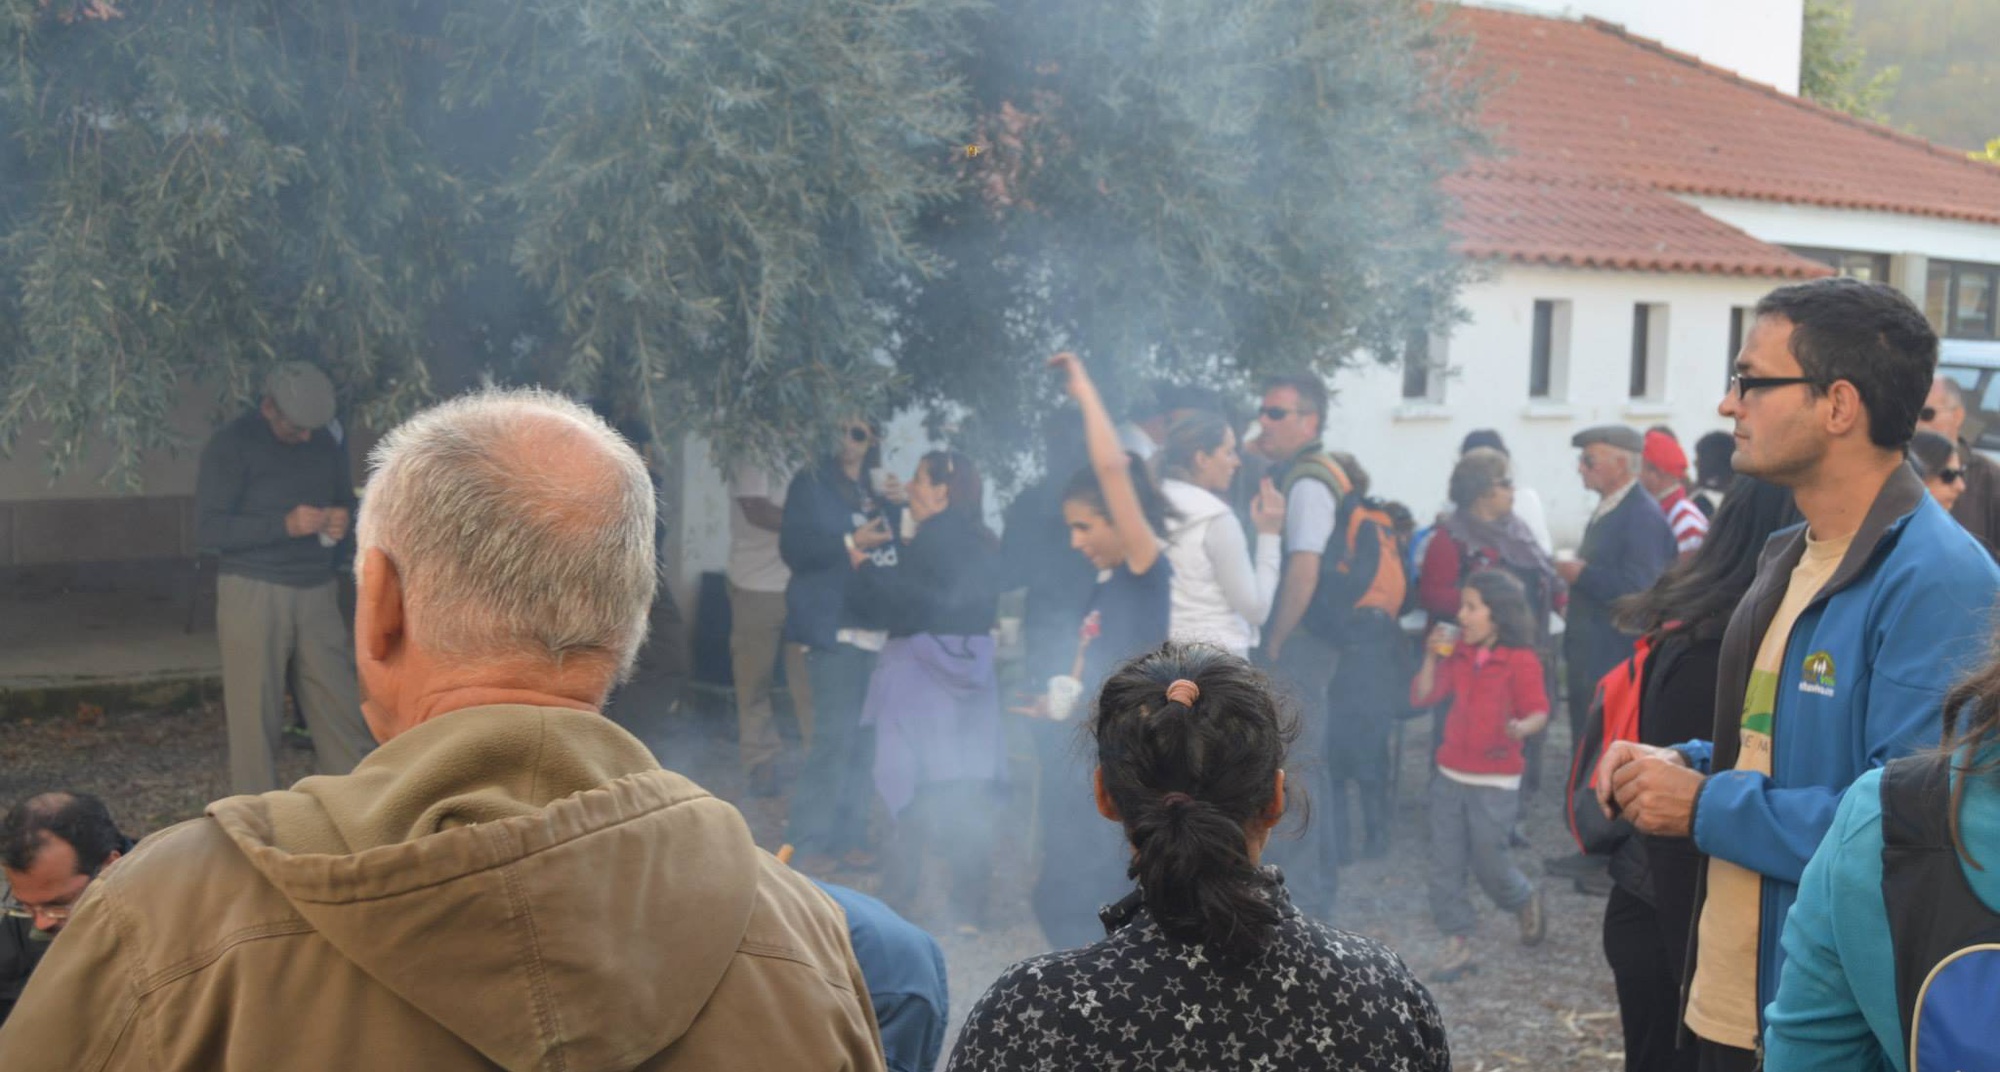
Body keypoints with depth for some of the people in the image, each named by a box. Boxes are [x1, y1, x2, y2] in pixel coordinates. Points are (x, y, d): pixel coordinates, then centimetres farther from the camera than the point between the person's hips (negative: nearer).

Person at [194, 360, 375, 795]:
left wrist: (342, 520, 0)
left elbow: (346, 500, 25)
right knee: (255, 715, -1)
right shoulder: (232, 444, -5)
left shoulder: (324, 443, 10)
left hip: (317, 593, 5)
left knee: (340, 708, 1)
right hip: (253, 594, -4)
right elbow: (208, 528, -11)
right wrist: (285, 525, -21)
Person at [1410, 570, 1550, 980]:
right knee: (1445, 863, 4)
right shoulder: (1458, 654, 6)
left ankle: (1525, 901, 34)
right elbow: (1422, 697, 4)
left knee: (1487, 860, 3)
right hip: (1450, 775, 6)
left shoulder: (1521, 660, -11)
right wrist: (1432, 657, -8)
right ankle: (1457, 940, 13)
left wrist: (1522, 728, -32)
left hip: (1496, 782, -6)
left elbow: (1538, 711, -11)